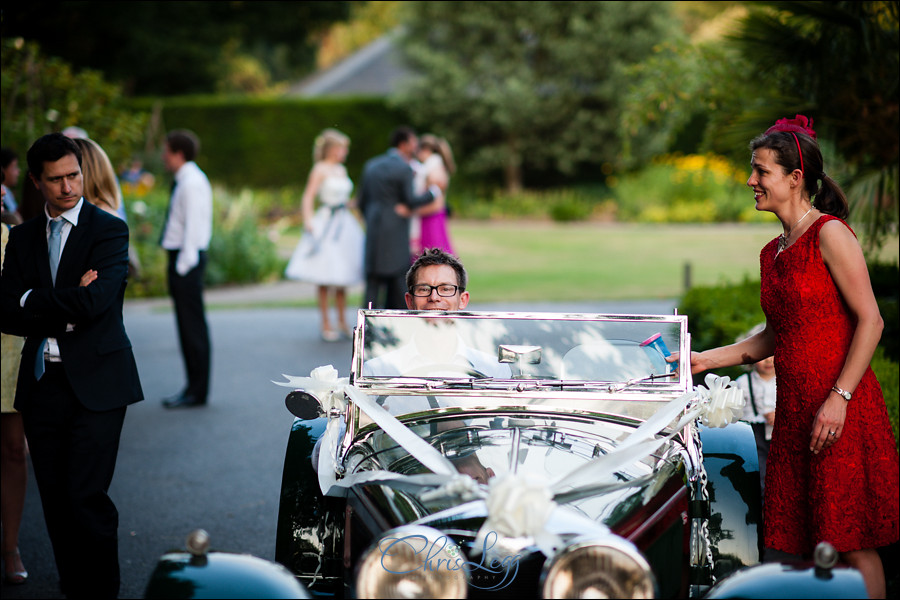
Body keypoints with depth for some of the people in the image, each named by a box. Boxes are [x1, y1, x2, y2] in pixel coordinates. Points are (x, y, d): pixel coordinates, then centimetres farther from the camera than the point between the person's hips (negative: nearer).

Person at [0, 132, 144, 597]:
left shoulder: (108, 231, -2)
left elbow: (93, 303, -16)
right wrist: (66, 310, -10)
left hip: (94, 383, -5)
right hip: (42, 384, 5)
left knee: (86, 497, -9)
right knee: (55, 501, 6)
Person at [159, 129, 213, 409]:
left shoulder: (192, 183, -15)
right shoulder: (184, 181, 15)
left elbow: (193, 227, -20)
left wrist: (184, 264, -21)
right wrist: (180, 263, 15)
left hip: (187, 259, -10)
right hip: (181, 258, 10)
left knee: (193, 325, -5)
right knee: (186, 325, 13)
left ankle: (197, 391, 0)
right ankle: (193, 387, 19)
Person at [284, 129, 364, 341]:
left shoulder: (341, 170, 13)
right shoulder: (320, 170, -8)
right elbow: (308, 198, -13)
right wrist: (308, 221, -24)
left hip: (345, 225, 7)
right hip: (326, 225, -7)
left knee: (342, 279, 10)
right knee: (325, 279, -2)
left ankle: (342, 323, 17)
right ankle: (326, 325, 4)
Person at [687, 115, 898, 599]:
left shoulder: (829, 234, -8)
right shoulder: (772, 253, 16)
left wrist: (839, 399, -18)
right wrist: (705, 359, 16)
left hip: (841, 410, -8)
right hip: (793, 409, 8)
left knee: (851, 544, -4)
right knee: (809, 544, 8)